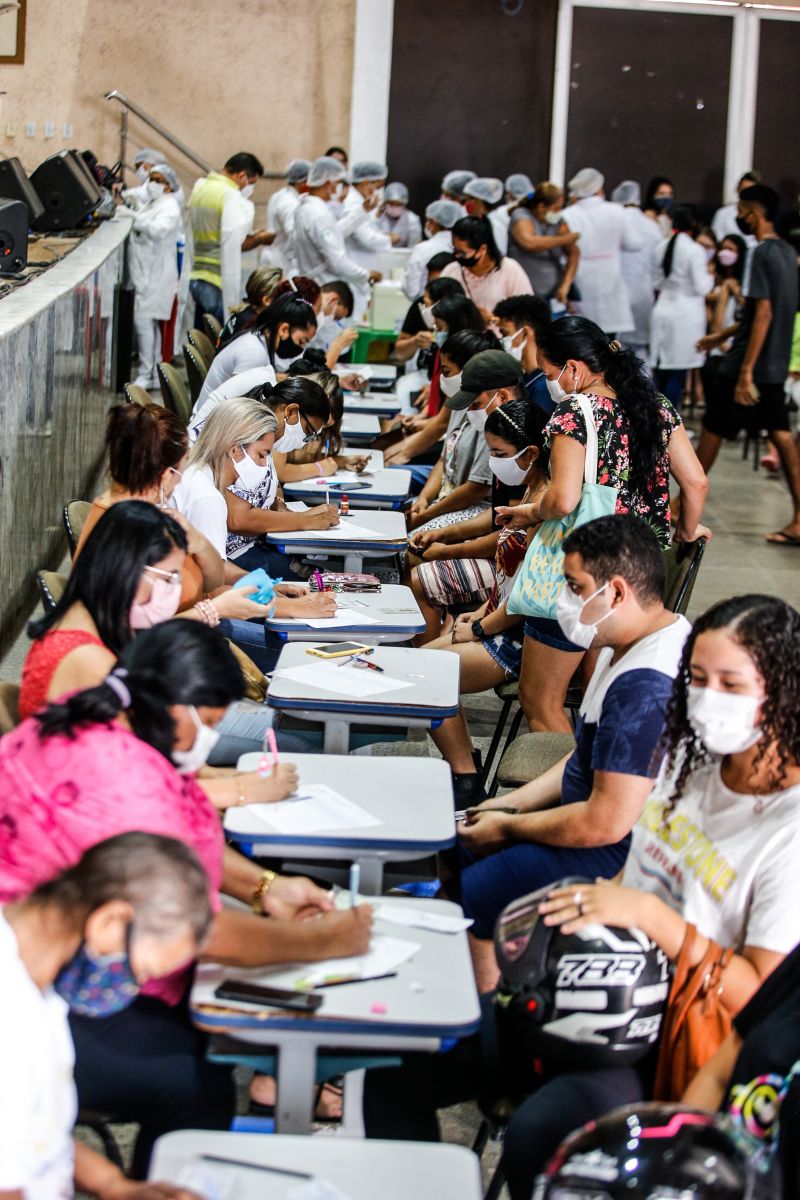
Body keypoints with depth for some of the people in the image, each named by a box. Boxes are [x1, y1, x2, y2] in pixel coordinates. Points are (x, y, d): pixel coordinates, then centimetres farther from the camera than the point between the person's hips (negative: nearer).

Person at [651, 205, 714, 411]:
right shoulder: (695, 250, -13)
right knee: (678, 373, -2)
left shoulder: (661, 248, 7)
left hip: (662, 310, 6)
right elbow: (702, 287, -13)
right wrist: (710, 275, 5)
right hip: (686, 314, -6)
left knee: (661, 371, 11)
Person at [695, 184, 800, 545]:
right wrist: (725, 335, 29)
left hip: (748, 365, -8)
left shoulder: (762, 254, -16)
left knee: (711, 431, 6)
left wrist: (745, 372, -24)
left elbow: (763, 314, -22)